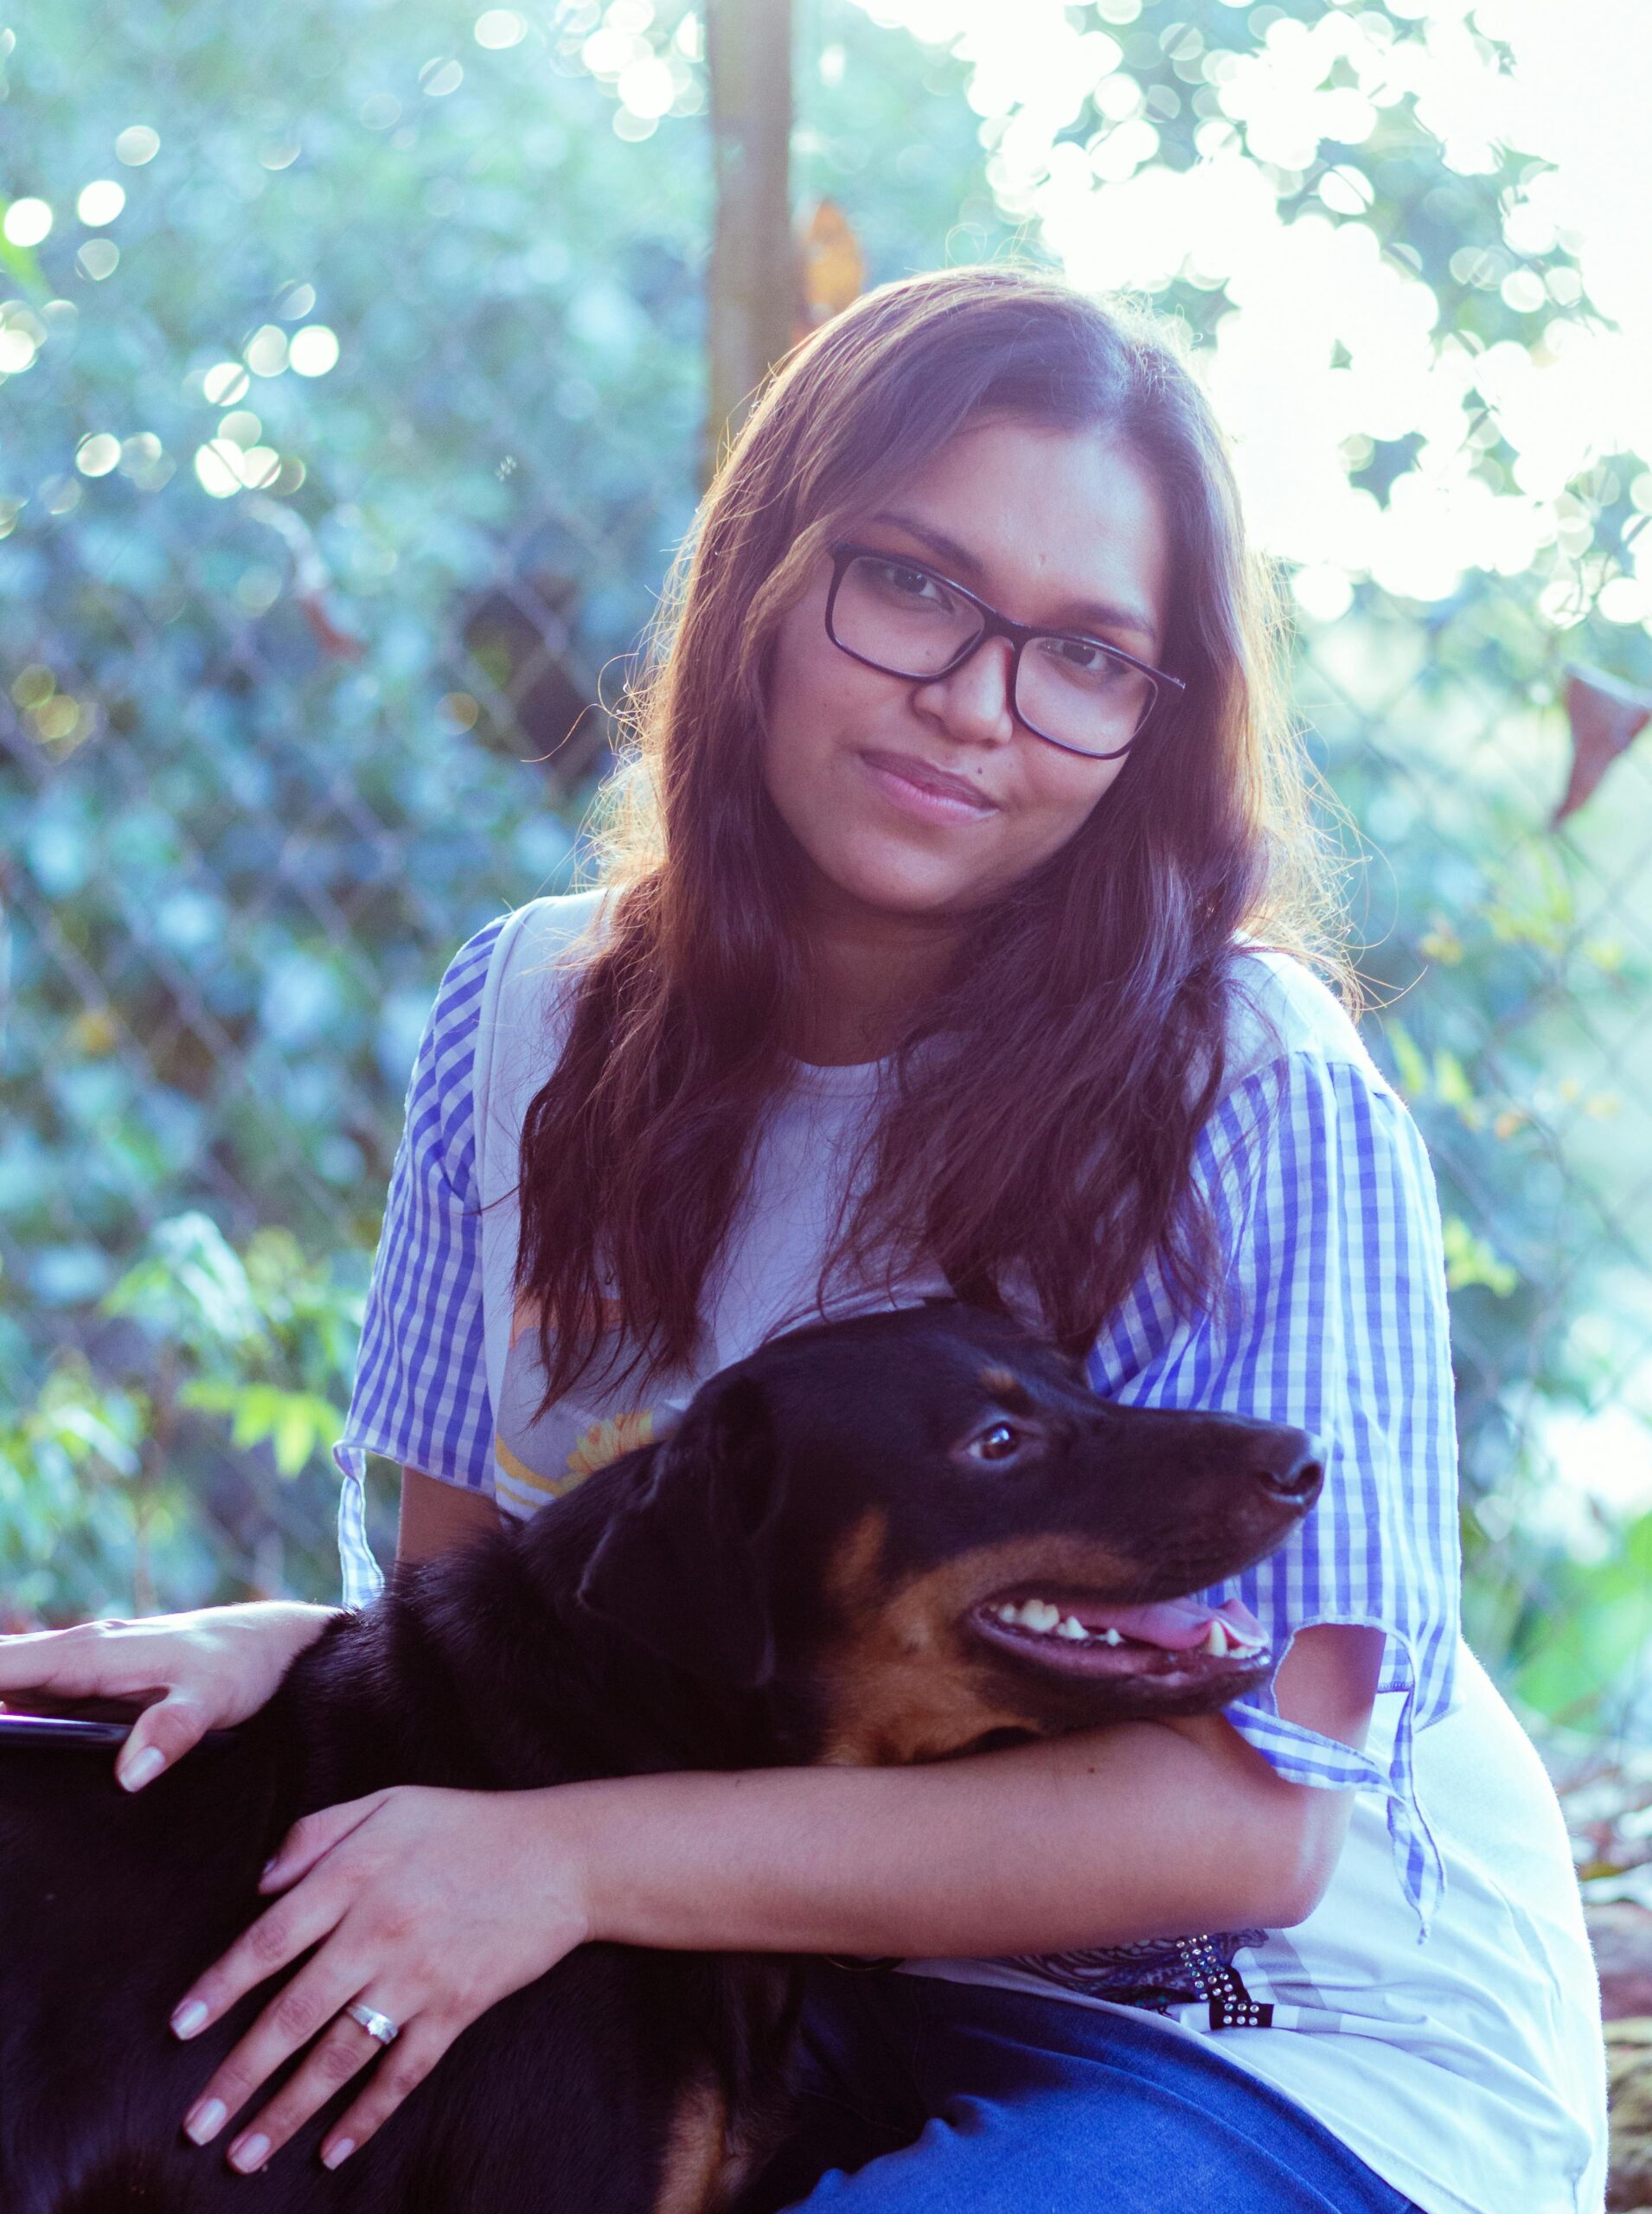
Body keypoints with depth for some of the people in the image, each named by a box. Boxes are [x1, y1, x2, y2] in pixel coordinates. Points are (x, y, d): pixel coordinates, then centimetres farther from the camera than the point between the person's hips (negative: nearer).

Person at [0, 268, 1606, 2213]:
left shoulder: (1261, 1098, -18)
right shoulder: (528, 1030, -2)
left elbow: (1253, 1813, -21)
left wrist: (580, 1858, -26)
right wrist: (281, 1655, -17)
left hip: (1308, 2043, -4)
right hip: (826, 1997, 5)